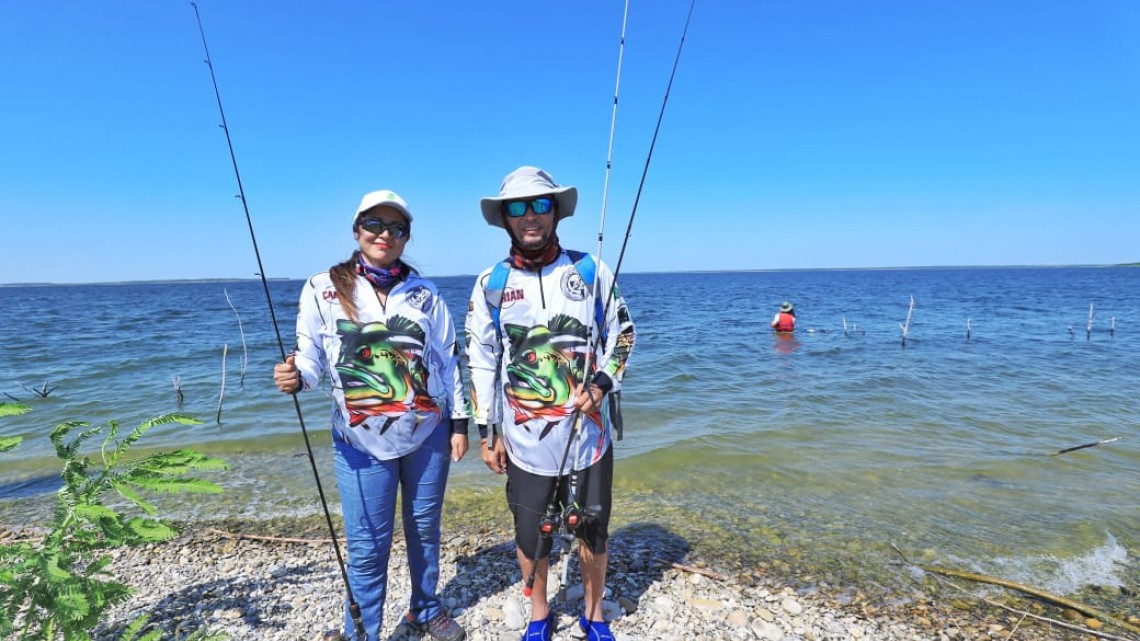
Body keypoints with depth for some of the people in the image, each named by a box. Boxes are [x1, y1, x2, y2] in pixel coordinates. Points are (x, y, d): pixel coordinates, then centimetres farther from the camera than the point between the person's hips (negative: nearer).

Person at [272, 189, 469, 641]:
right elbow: (311, 357, -2)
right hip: (362, 440, -2)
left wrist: (459, 423, 5)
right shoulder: (323, 289, -2)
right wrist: (295, 376, -25)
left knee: (425, 529, 16)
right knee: (368, 546, 4)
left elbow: (448, 362, 7)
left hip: (428, 432, 2)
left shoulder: (424, 294, 4)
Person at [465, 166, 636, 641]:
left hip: (588, 434, 0)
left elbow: (622, 334, 5)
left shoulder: (590, 271, -2)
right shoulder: (490, 284, -1)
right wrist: (486, 432, 2)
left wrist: (602, 383, -11)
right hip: (524, 440, 0)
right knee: (529, 537, 13)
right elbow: (480, 361, 2)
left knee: (592, 534, 14)